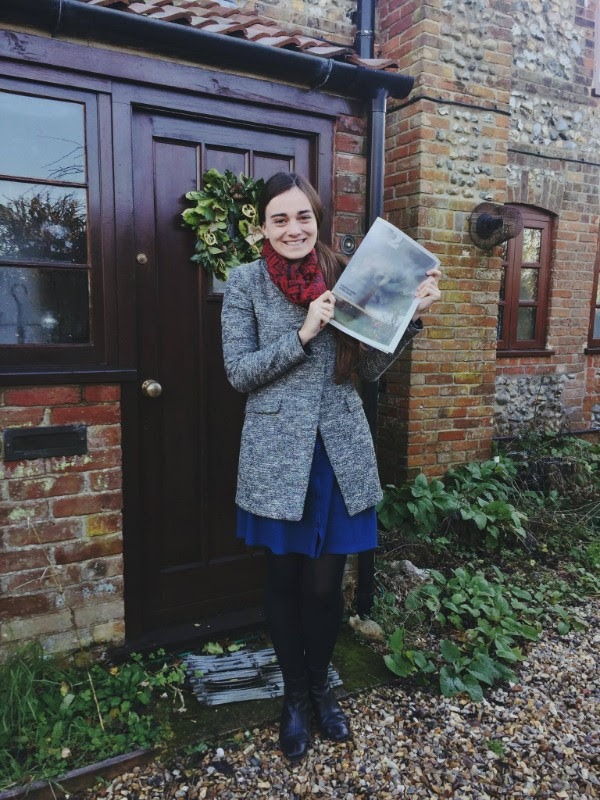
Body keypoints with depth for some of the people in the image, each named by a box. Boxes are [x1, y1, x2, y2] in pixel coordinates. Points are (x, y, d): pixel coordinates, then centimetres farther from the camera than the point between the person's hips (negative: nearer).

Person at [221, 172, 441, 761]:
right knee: (284, 581, 12)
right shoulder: (246, 282, -1)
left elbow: (369, 369, 5)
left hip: (340, 452, 2)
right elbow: (239, 372, -8)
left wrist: (409, 315, -8)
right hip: (278, 455, -1)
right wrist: (303, 335, -18)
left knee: (325, 584, 11)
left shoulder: (341, 275, 5)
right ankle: (294, 694, 37)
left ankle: (320, 684, 39)